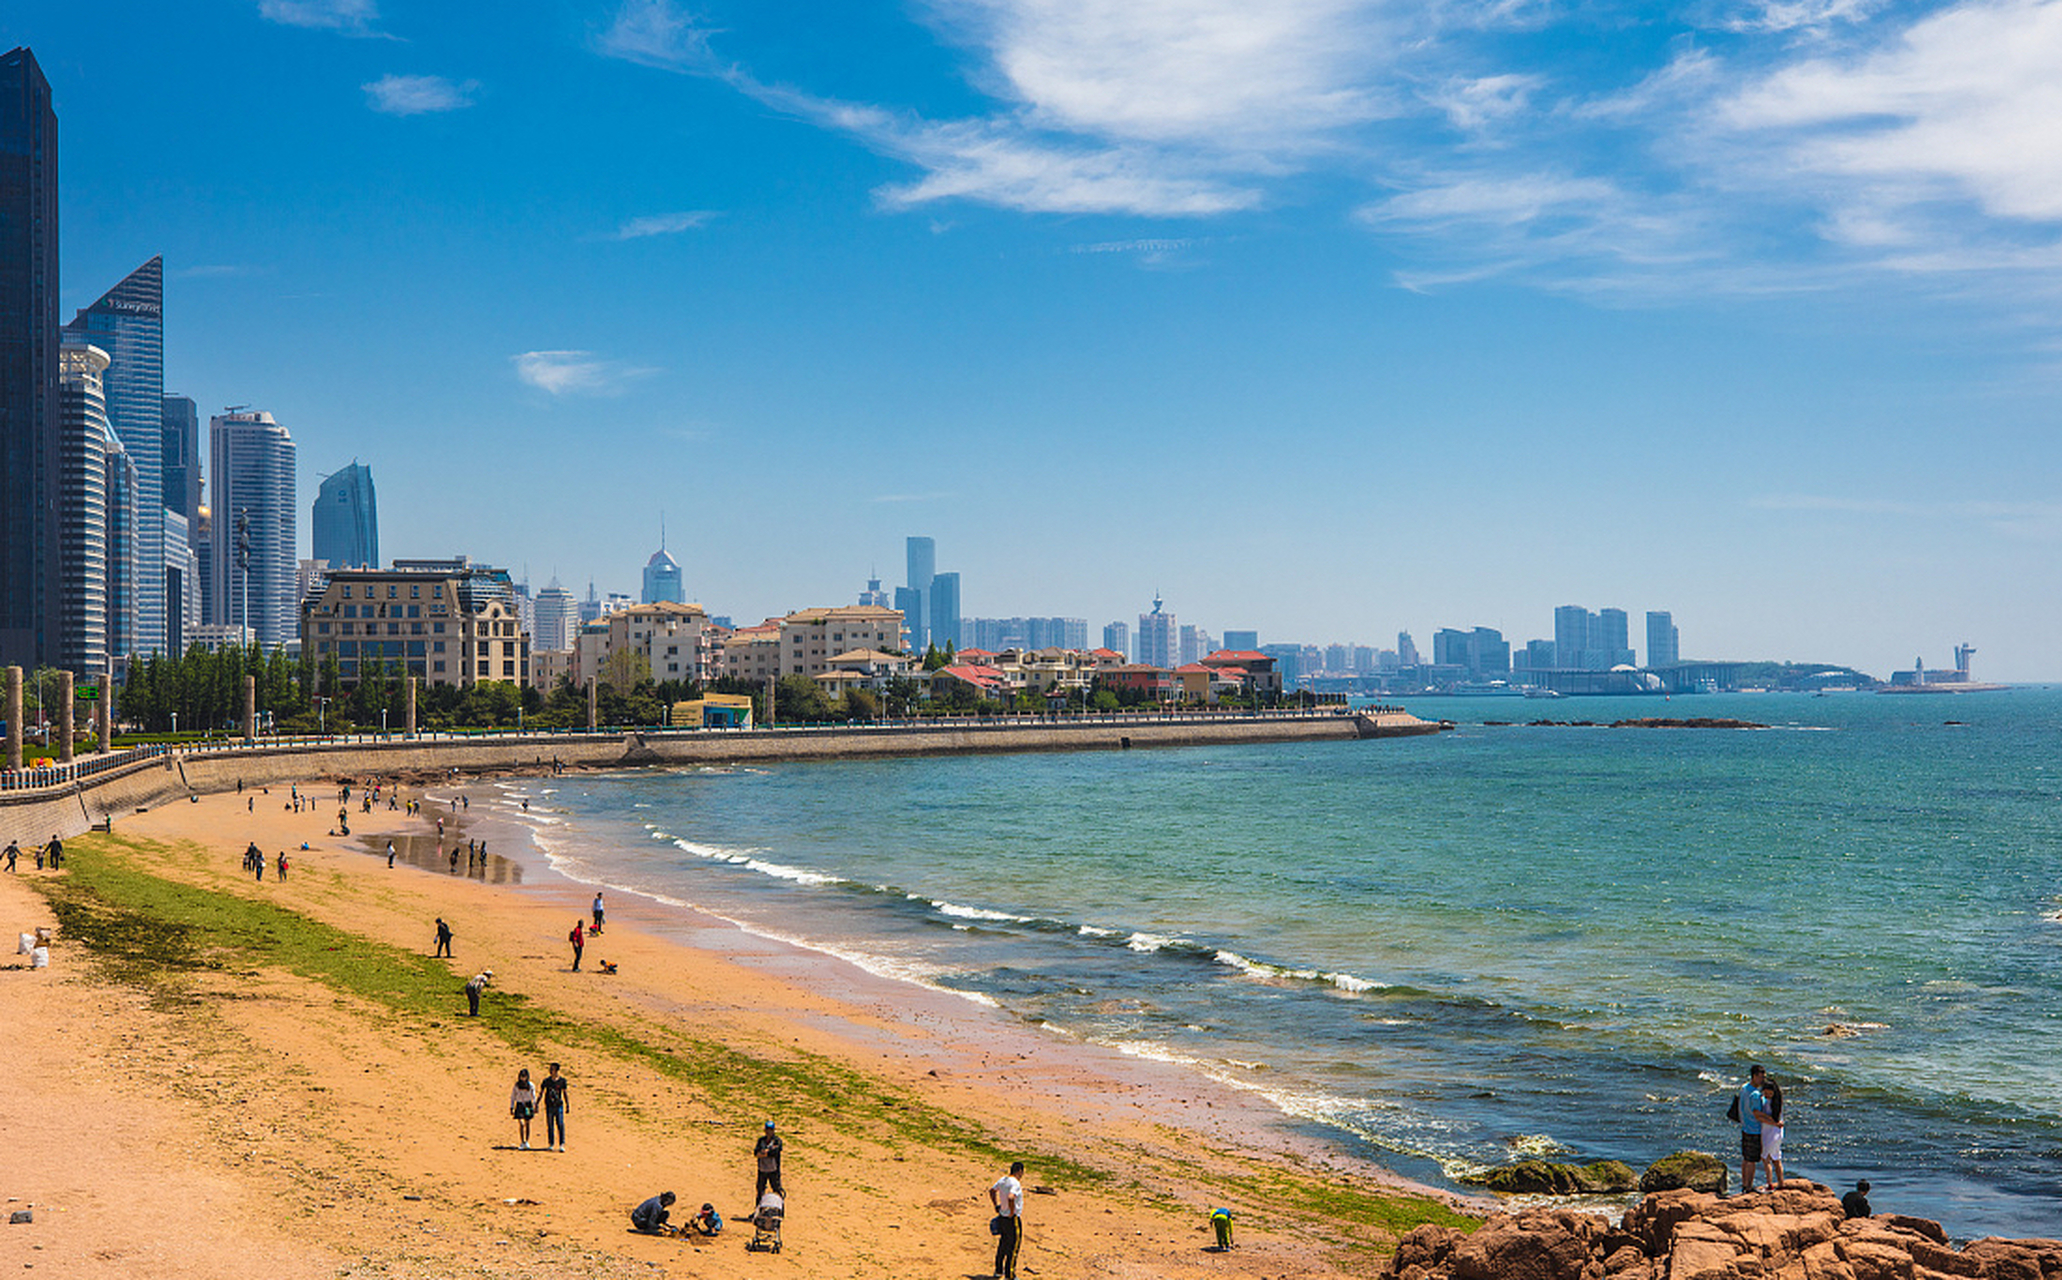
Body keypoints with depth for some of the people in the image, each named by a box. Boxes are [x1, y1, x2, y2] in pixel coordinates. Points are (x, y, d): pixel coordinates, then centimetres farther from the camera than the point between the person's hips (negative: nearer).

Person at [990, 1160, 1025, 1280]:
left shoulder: (1003, 1180, 5)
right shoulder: (1015, 1183, -22)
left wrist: (996, 1206, 22)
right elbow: (1010, 1198, -38)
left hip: (1002, 1216, 9)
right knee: (1014, 1246, 1)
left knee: (1003, 1243, 23)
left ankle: (998, 1270, 35)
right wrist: (1012, 1212, -24)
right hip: (1013, 1219, -9)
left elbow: (992, 1191, 20)